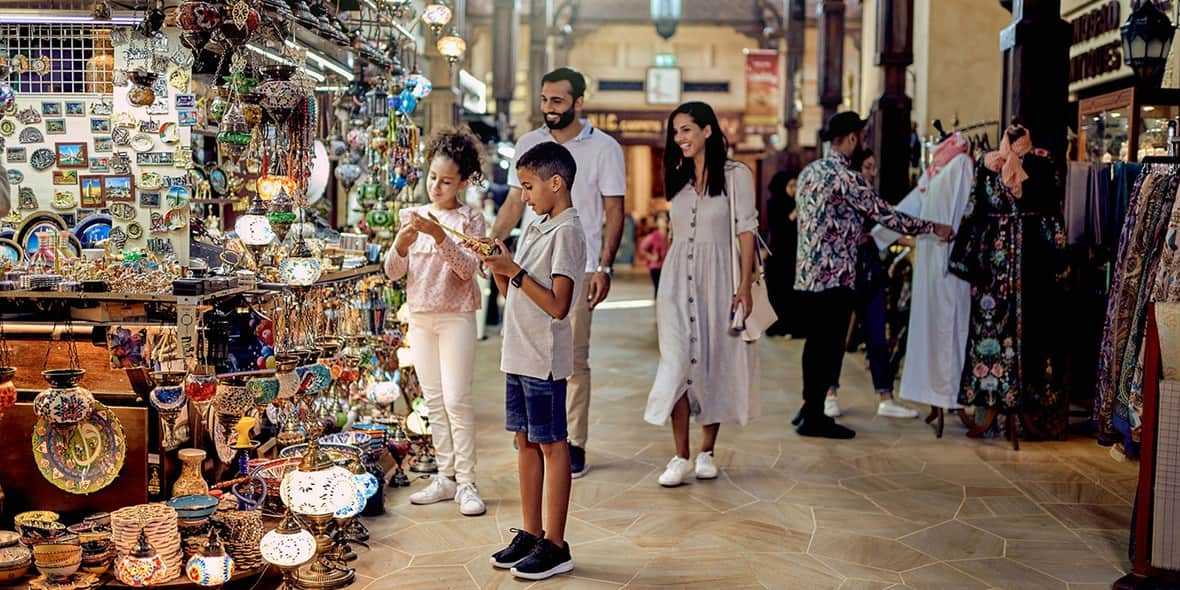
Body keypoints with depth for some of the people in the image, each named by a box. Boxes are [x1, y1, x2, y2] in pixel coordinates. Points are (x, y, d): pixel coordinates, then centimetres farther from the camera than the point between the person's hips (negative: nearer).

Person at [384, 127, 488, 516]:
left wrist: (439, 236, -28)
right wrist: (401, 243, -17)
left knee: (457, 399, -7)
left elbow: (468, 268, -16)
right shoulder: (411, 216, 7)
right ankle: (446, 477, 15)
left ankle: (466, 482, -1)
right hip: (419, 318, 4)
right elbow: (393, 272, 3)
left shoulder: (470, 218, -3)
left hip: (456, 316, -4)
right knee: (434, 400, 8)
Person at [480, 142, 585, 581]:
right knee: (525, 441, 13)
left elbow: (558, 305, -21)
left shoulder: (567, 232, -14)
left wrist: (513, 270, -20)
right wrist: (497, 266, 2)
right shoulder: (536, 227, 14)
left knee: (551, 445, -1)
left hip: (544, 359, -9)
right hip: (518, 355, 9)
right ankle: (530, 535, 24)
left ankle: (555, 546, 8)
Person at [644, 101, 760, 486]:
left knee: (715, 363, 5)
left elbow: (746, 230, -5)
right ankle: (680, 457, -1)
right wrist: (665, 289, 13)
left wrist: (745, 285, -12)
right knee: (678, 364, -4)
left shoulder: (735, 175, -2)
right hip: (678, 278, 3)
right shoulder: (678, 178, 13)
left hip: (717, 277, -3)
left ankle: (707, 452, 17)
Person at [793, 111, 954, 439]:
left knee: (816, 342, 15)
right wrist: (933, 228, -2)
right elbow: (885, 215, -11)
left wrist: (855, 235, 29)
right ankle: (814, 418, 3)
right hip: (834, 275, -9)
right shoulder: (845, 178, -14)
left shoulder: (810, 172, 12)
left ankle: (810, 409, 23)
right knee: (830, 346, -2)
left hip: (807, 272, 9)